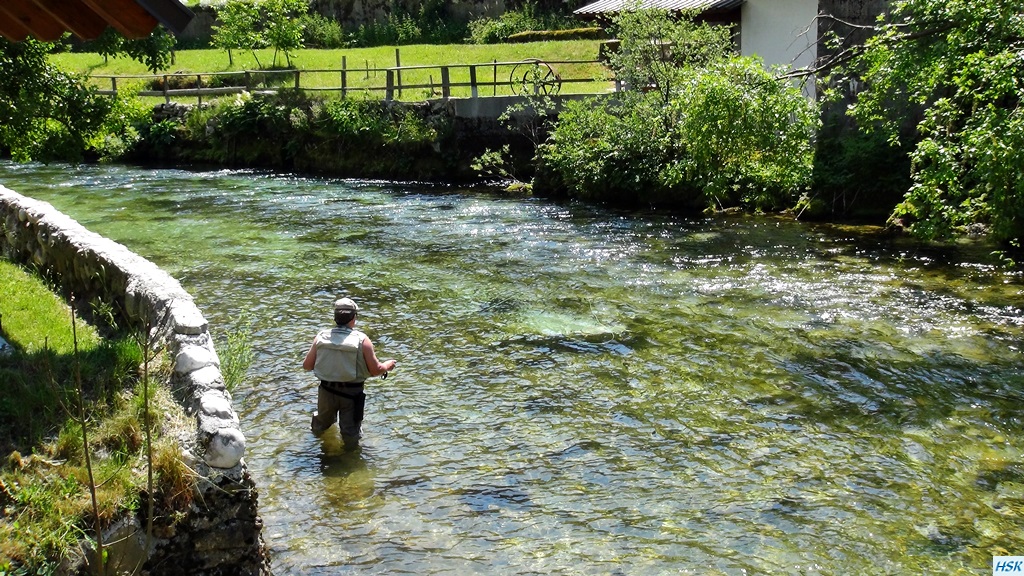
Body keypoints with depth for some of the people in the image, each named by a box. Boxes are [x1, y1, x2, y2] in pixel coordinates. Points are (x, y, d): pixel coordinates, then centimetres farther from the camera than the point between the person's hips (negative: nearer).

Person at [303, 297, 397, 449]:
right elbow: (375, 370, -14)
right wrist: (387, 366, 8)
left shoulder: (321, 337, -9)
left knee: (323, 421, 30)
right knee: (350, 428, 14)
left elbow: (307, 365, 0)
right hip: (352, 393, -3)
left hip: (327, 390, 3)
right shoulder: (362, 340, -17)